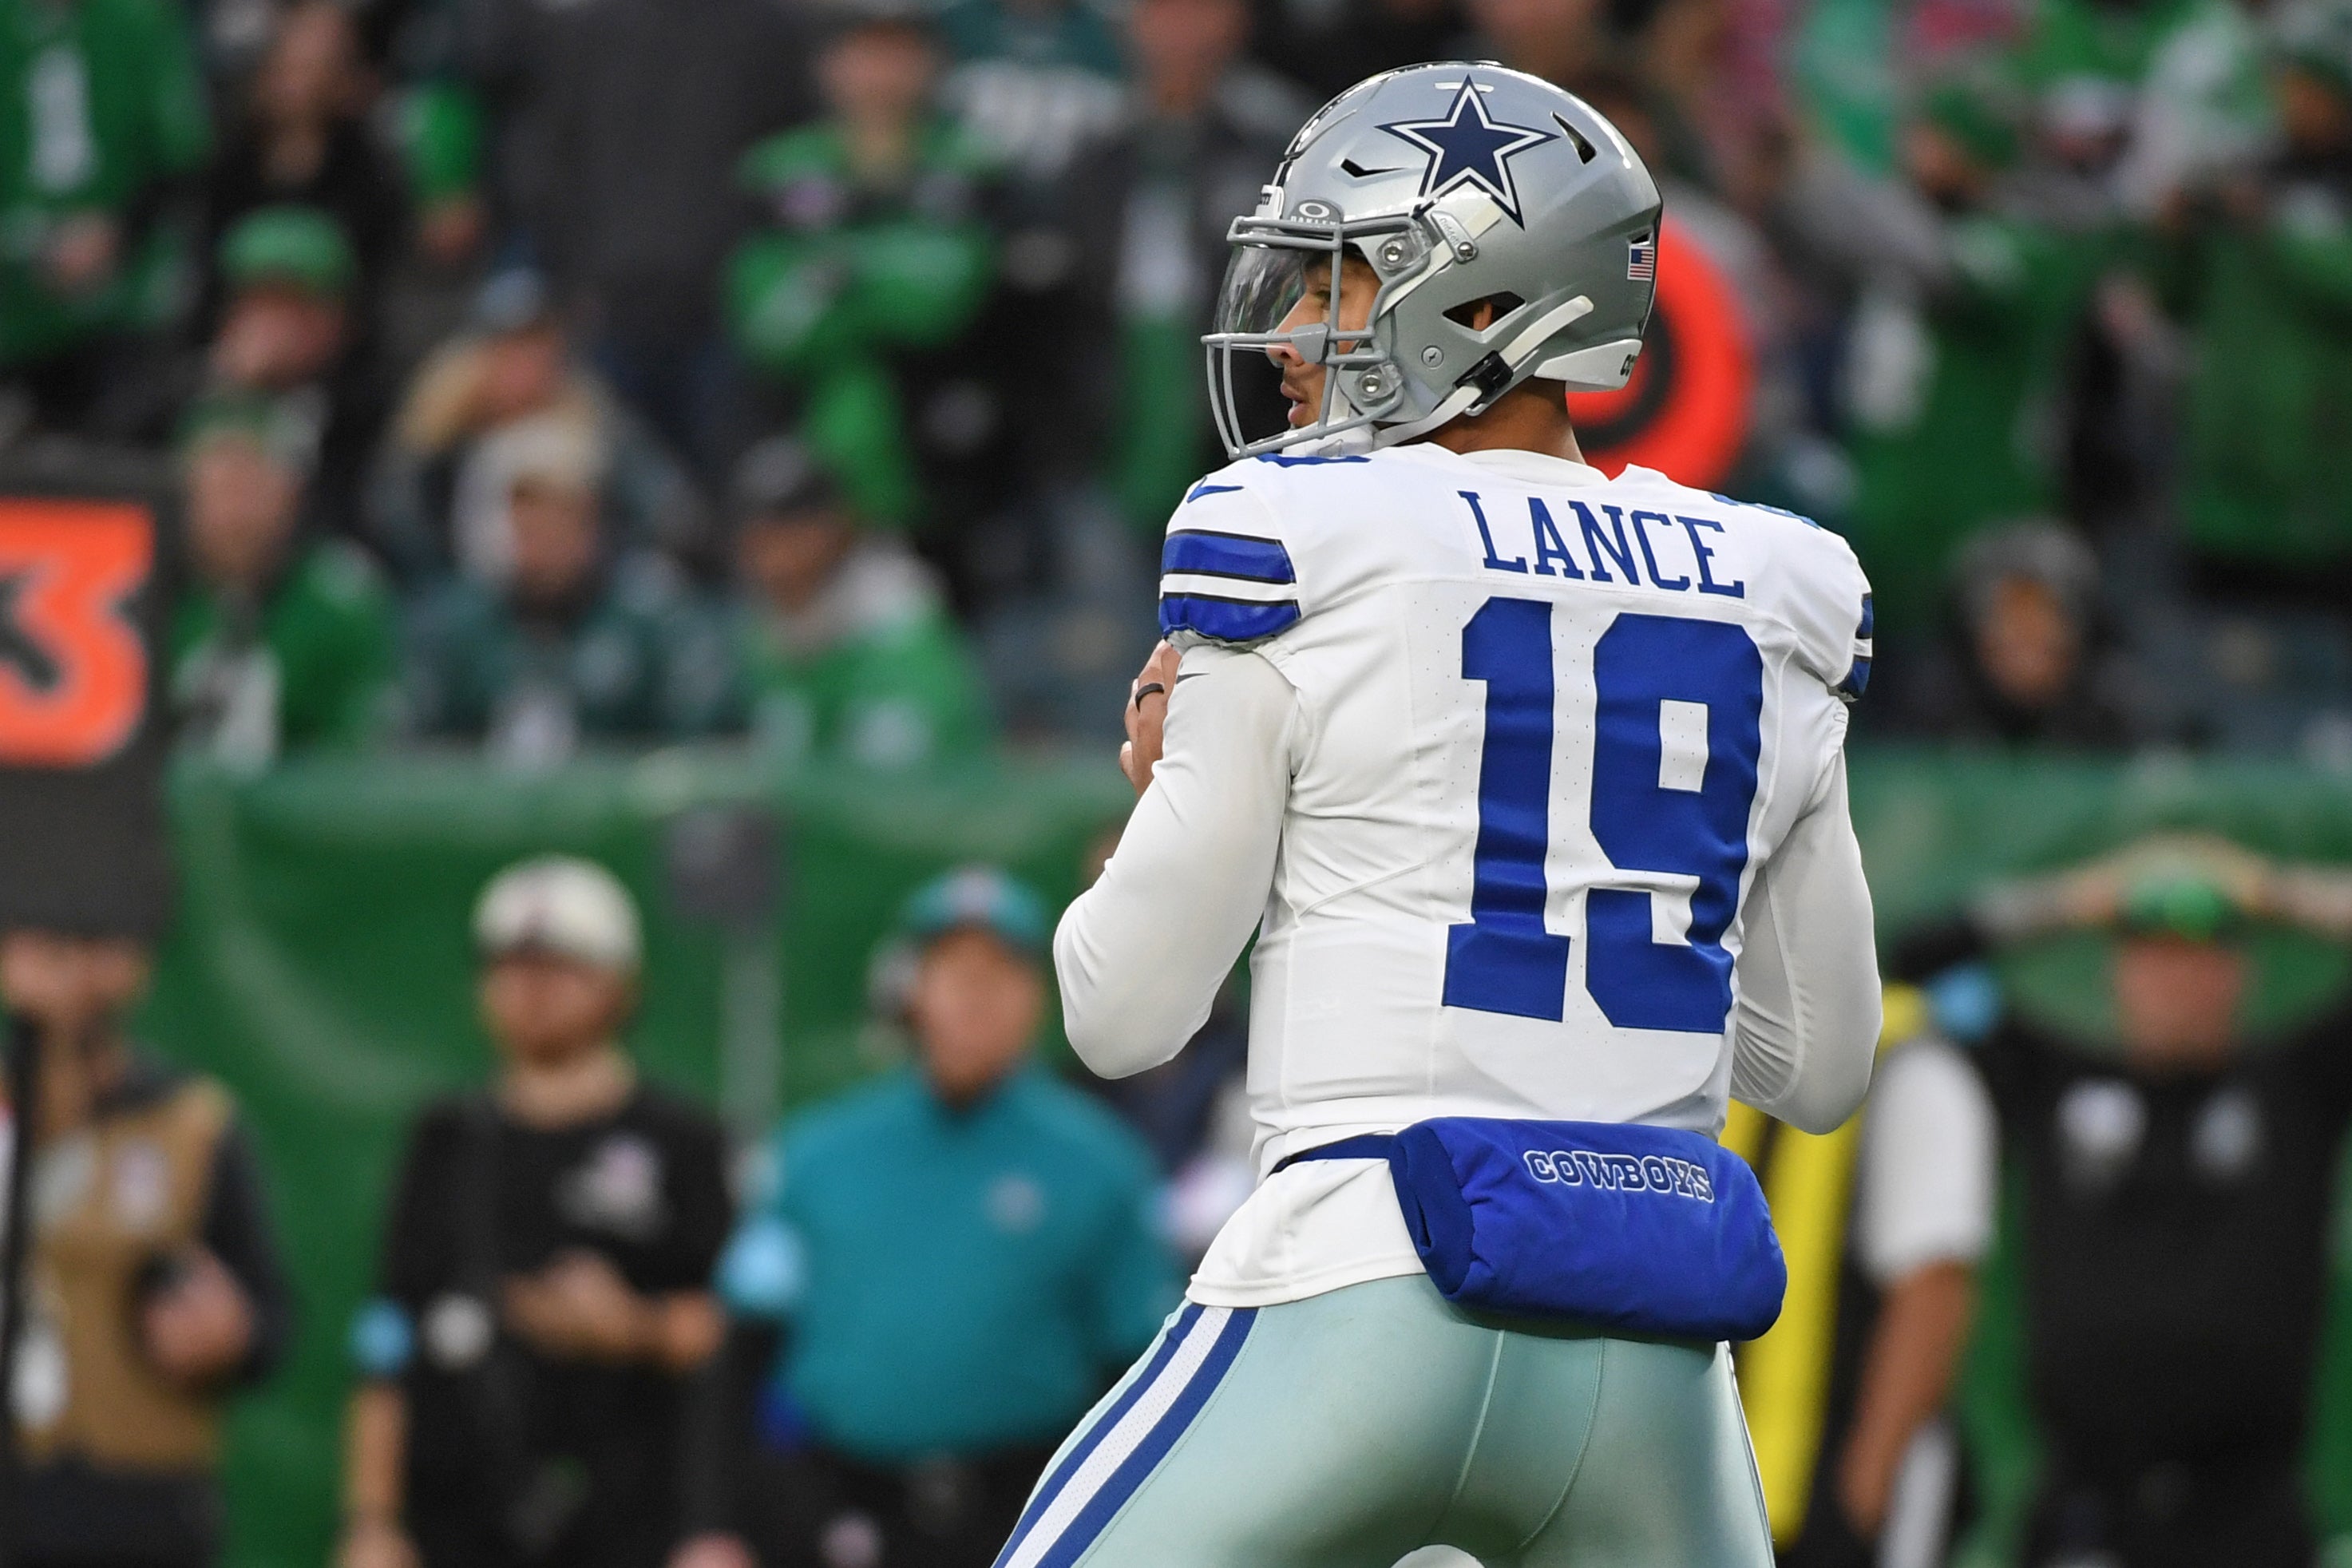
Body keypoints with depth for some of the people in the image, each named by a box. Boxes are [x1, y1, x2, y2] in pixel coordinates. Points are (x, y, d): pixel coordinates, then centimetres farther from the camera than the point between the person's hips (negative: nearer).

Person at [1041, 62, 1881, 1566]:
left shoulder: (1302, 554, -2)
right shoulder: (1766, 609, 12)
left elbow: (1127, 1015, 1)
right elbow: (1819, 1067, 19)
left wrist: (1168, 792, 20)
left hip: (1360, 1312, -4)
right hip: (1644, 1362, 5)